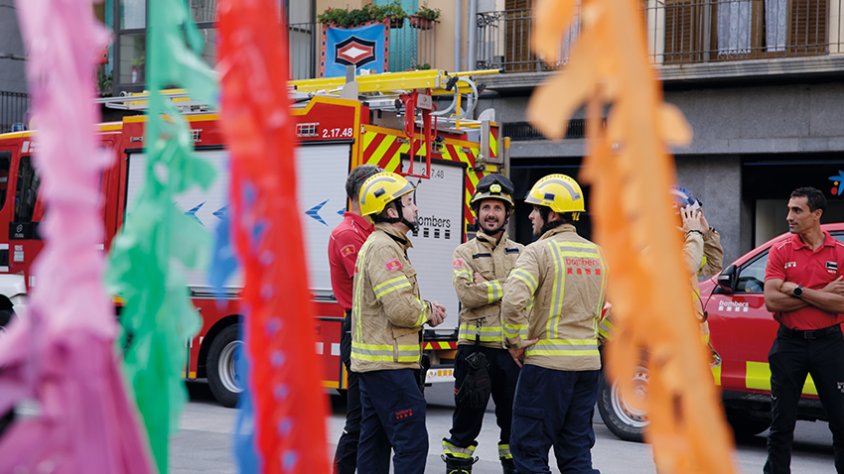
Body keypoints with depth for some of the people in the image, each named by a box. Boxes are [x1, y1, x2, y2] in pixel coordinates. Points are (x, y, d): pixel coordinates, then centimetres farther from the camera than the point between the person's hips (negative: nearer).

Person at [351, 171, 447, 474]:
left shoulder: (377, 244, 18)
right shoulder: (384, 248, -15)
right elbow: (402, 309, -24)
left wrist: (425, 310, 5)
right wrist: (428, 312, -4)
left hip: (373, 362, 11)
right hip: (388, 364, -11)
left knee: (375, 440, 13)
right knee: (412, 441, -10)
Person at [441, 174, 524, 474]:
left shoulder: (520, 253, 12)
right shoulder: (465, 253, 3)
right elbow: (467, 293, -14)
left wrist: (487, 287, -14)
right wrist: (508, 286, -8)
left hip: (512, 348, 3)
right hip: (476, 348, -3)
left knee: (514, 416, 11)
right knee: (468, 416, 3)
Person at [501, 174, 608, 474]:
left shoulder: (539, 251, -11)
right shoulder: (596, 254, 12)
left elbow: (513, 300, -24)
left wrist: (515, 341, -11)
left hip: (547, 363, -7)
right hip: (588, 363, 7)